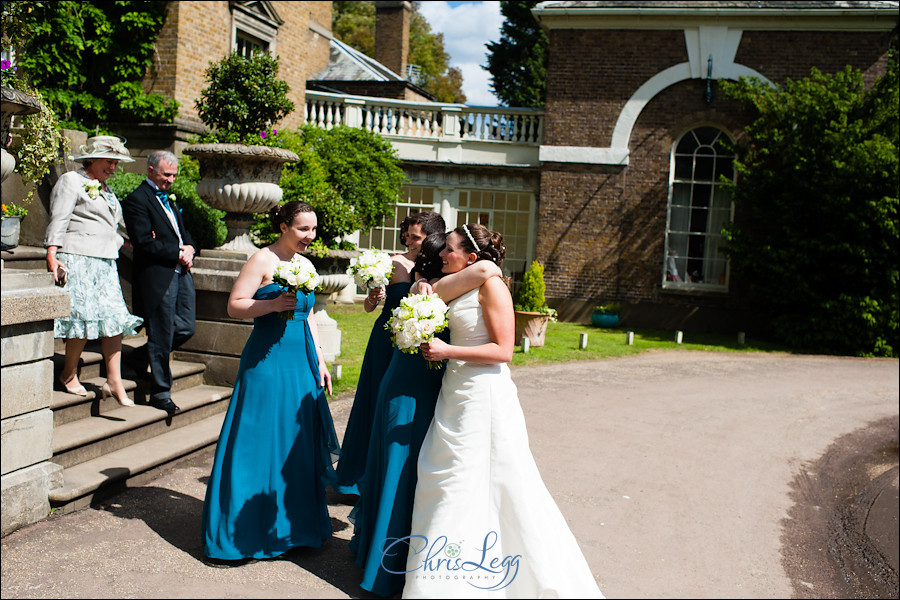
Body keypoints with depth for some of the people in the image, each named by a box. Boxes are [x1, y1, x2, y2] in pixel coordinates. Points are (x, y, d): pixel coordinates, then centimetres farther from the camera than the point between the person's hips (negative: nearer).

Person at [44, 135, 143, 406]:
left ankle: (114, 381, 1)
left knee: (114, 319, -1)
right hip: (78, 260, -8)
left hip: (105, 262, 8)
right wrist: (52, 254, -17)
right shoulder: (71, 181, 1)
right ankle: (69, 374, 7)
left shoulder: (105, 190, 24)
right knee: (84, 315, -10)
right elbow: (58, 220, -8)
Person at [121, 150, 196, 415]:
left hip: (181, 273, 8)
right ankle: (160, 393, 12)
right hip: (157, 276, -8)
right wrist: (179, 253, -12)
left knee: (186, 328, 8)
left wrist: (189, 248, 2)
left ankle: (143, 355, 32)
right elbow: (145, 243, -16)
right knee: (162, 336, -1)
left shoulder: (169, 200, 21)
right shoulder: (137, 200, -7)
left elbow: (184, 234, 24)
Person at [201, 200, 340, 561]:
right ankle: (245, 531, 11)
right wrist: (273, 304, -24)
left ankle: (297, 524, 24)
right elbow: (234, 306, -10)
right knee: (260, 440, -2)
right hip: (268, 359, -7)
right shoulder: (263, 260, -8)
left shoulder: (305, 266, 14)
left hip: (302, 360, 7)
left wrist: (320, 362, 14)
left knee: (299, 441, 11)